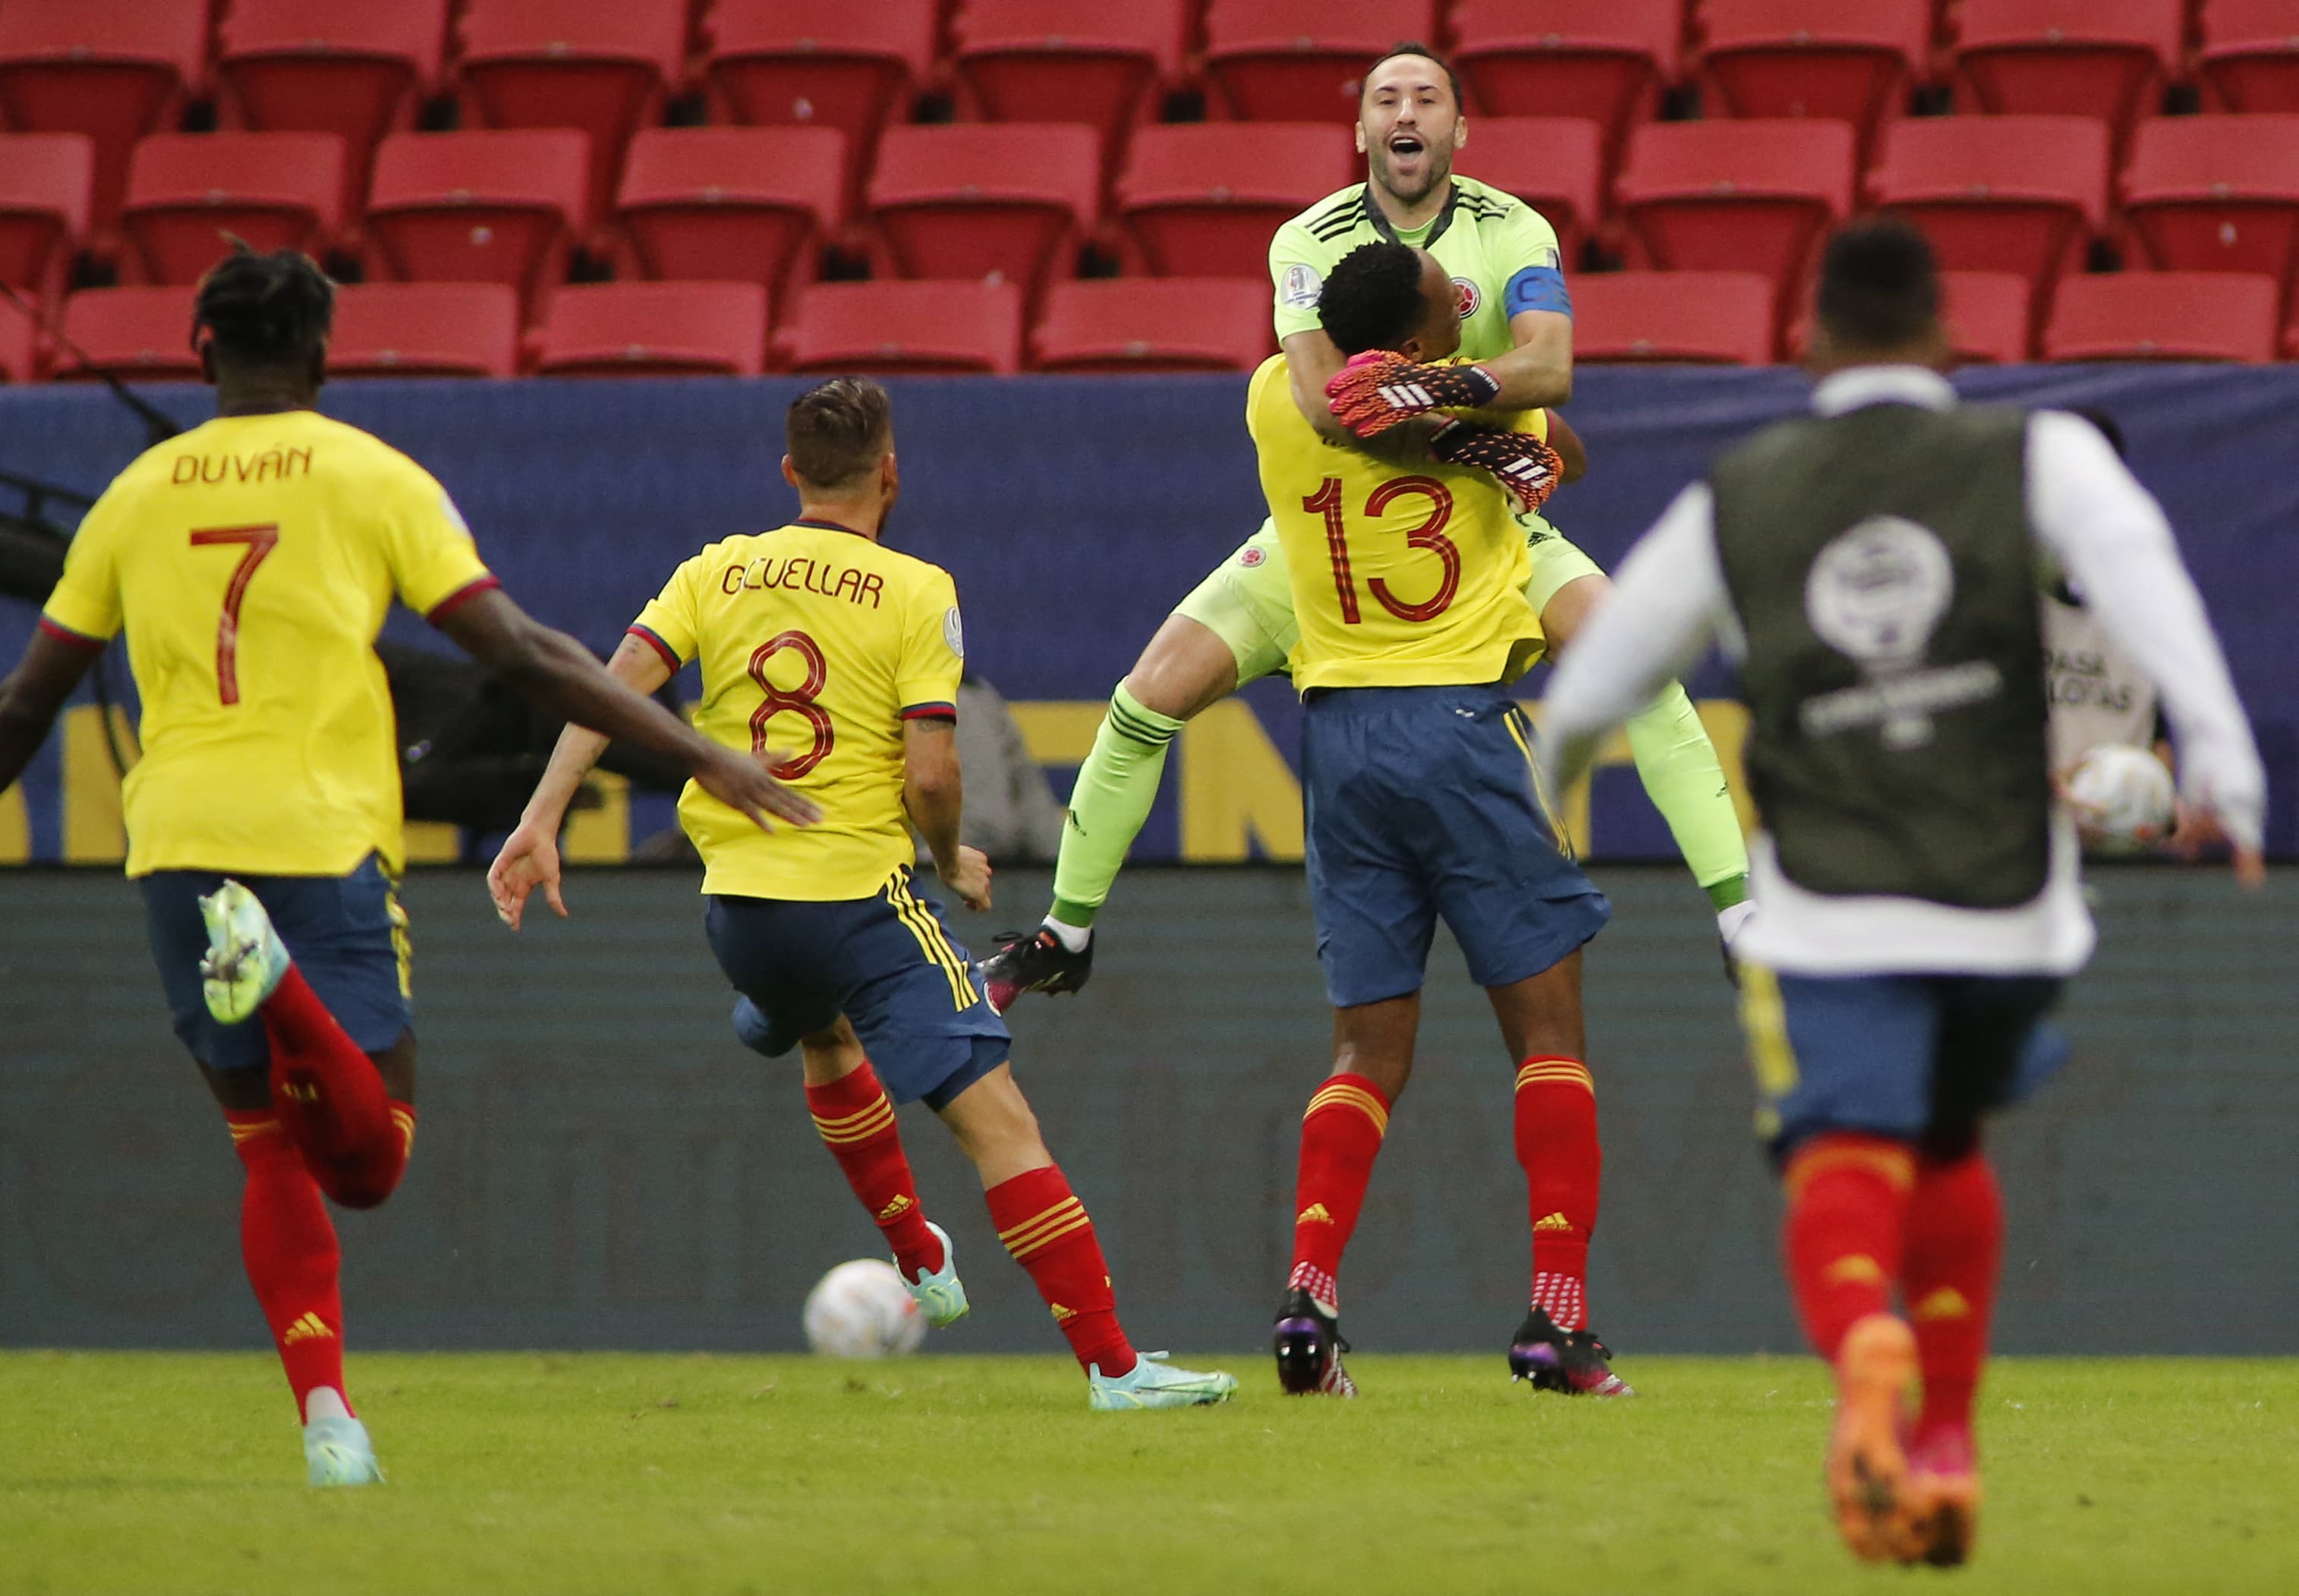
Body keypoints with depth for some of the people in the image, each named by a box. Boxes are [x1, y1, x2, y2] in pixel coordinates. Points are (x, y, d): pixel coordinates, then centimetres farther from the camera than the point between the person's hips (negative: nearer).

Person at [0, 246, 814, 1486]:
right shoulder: (372, 478, 3)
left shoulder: (137, 494, 11)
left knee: (273, 1154, 13)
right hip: (322, 839, -3)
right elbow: (521, 654, -3)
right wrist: (697, 756, 0)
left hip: (176, 848, 3)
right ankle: (279, 980, -31)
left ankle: (325, 1415, -3)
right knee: (369, 1162, -1)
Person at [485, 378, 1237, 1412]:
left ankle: (919, 1259, 46)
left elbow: (613, 691, -6)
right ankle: (1112, 1364, -17)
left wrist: (542, 821, -8)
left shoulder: (715, 574, 5)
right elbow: (929, 775, -13)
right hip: (860, 895, -5)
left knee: (825, 1040, 37)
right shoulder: (916, 592, -6)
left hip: (739, 906, 5)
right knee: (996, 1119, -8)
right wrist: (953, 865, 6)